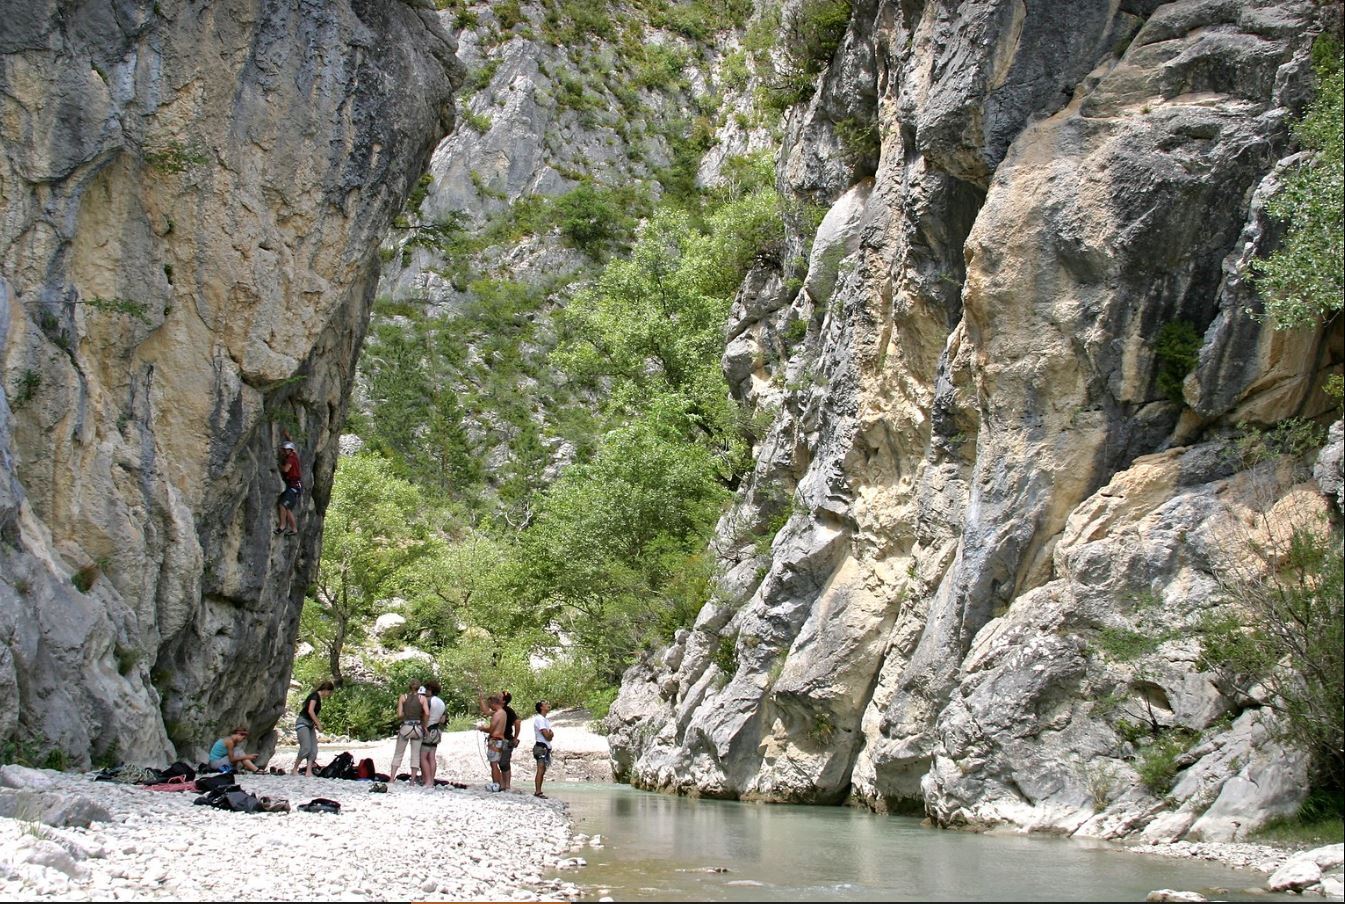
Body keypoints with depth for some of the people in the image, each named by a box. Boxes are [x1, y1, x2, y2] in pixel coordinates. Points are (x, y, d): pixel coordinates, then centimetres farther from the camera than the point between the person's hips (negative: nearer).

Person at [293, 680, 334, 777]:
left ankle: (309, 772, -7)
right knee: (306, 748, -16)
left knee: (314, 749, -2)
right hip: (303, 723, -10)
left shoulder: (319, 698, 15)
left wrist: (316, 724, 5)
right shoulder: (315, 695, -11)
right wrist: (318, 724, -17)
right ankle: (294, 769, -3)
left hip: (310, 724, 10)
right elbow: (310, 711, -21)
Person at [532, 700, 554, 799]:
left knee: (542, 770, 9)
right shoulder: (539, 719, -12)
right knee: (540, 770, -13)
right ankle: (538, 792, -15)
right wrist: (550, 734, 3)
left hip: (546, 747, 10)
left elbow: (551, 734, 14)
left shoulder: (546, 720, 19)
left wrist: (550, 734, -7)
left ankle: (538, 791, 11)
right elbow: (546, 735, -17)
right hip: (541, 746, -10)